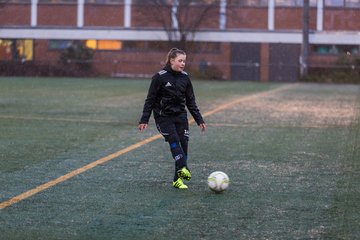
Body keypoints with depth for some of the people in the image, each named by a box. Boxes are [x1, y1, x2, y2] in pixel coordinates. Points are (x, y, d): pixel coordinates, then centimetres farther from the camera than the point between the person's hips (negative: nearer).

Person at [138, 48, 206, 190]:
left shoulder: (185, 77, 4)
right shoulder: (160, 77, -10)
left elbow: (190, 101, 12)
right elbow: (150, 99, -6)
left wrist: (199, 120, 10)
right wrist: (144, 120, -10)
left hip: (180, 116, 4)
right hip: (163, 117, -4)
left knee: (183, 143, -4)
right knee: (174, 141, -20)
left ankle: (178, 180, 2)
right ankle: (182, 169, -30)